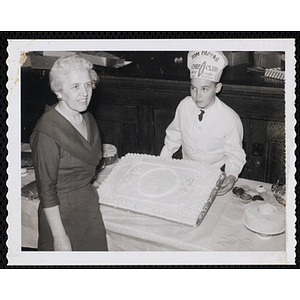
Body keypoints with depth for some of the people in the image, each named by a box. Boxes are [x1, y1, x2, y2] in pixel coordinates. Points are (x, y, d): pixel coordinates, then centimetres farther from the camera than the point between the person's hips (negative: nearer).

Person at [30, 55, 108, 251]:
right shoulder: (47, 132, -23)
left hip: (90, 205, 7)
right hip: (61, 212, -7)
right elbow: (46, 190, -20)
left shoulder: (88, 119, 1)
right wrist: (59, 236, -17)